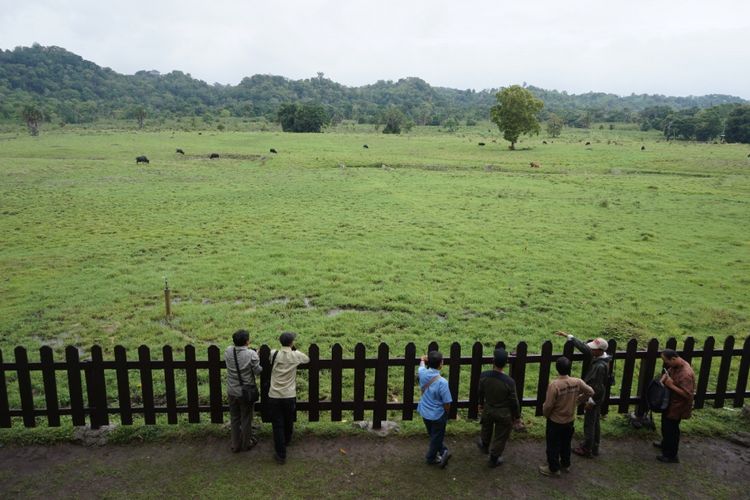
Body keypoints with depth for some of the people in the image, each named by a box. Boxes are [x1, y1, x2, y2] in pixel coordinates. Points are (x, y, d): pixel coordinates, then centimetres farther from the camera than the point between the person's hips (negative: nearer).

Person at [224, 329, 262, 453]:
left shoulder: (228, 351, -9)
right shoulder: (251, 354, -22)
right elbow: (258, 371, -14)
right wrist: (256, 358, 0)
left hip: (232, 391, 4)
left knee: (234, 419, 19)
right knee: (246, 419, 15)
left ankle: (235, 445, 32)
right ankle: (246, 444, 31)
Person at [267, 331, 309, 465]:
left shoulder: (274, 354, -6)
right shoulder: (296, 355, -5)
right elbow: (307, 359, 16)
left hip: (274, 396, -1)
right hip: (289, 396, 1)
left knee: (277, 425, 5)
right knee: (288, 422, 23)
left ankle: (281, 454, 5)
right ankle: (286, 442, 47)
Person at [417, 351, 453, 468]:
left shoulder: (422, 373, -17)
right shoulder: (442, 382, -31)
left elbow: (422, 365, 10)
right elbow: (447, 403, -22)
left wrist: (423, 360, 32)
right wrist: (447, 413, 0)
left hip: (425, 412, 5)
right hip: (438, 415, -5)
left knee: (433, 435, 28)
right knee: (437, 437, 19)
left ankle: (443, 452, 39)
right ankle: (431, 458, 37)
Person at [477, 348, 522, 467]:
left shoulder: (484, 376, -21)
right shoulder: (509, 382, -31)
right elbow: (514, 401, -18)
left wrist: (481, 404, 18)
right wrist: (517, 417, -1)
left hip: (488, 409, 4)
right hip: (504, 413, -3)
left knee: (487, 429, 31)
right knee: (500, 436, 19)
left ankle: (485, 446, 58)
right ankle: (494, 459, 36)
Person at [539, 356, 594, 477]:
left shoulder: (554, 384, -30)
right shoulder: (577, 382, -15)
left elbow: (548, 405, -24)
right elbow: (590, 392, 2)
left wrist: (545, 414, -3)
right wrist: (578, 401, 14)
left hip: (555, 421, -5)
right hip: (570, 420, 5)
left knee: (553, 445, 14)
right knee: (566, 443, 26)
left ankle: (554, 469, 28)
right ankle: (566, 464, 43)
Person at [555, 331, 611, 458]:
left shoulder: (600, 366, -31)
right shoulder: (597, 357, -5)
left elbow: (599, 387, -26)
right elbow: (584, 347, 2)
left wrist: (591, 401, -18)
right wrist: (568, 336, 0)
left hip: (594, 398, -9)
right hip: (597, 397, 9)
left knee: (589, 424, 7)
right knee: (595, 423, 20)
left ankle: (586, 450, 21)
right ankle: (594, 448, 34)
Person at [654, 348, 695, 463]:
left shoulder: (685, 374, -33)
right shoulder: (675, 366, -5)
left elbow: (687, 394, -33)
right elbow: (667, 372, 14)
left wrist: (671, 385, -31)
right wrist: (663, 380, -6)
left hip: (677, 406, -9)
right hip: (670, 402, 9)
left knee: (671, 429, 6)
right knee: (666, 425, 26)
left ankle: (671, 456, 21)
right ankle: (665, 444, 48)